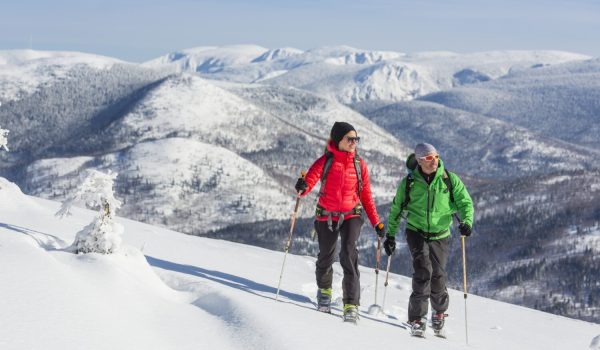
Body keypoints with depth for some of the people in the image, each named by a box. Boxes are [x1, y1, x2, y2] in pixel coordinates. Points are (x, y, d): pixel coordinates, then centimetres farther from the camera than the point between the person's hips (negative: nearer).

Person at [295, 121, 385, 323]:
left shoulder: (359, 165, 2)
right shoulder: (326, 161, -5)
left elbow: (366, 196, 7)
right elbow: (310, 179, -17)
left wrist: (376, 223, 4)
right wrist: (302, 187, -42)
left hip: (351, 216, 0)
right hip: (326, 216, 0)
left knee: (348, 254, -21)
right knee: (325, 257, 14)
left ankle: (351, 304, -20)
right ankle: (324, 290, 46)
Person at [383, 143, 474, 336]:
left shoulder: (450, 179, -4)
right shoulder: (409, 182, -3)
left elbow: (465, 202, -2)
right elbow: (396, 209, 9)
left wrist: (467, 221, -21)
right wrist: (390, 234, 9)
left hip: (440, 235, 1)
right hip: (416, 233, -1)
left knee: (438, 275, -1)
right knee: (423, 270, -17)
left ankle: (439, 311, 28)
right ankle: (417, 317, -9)